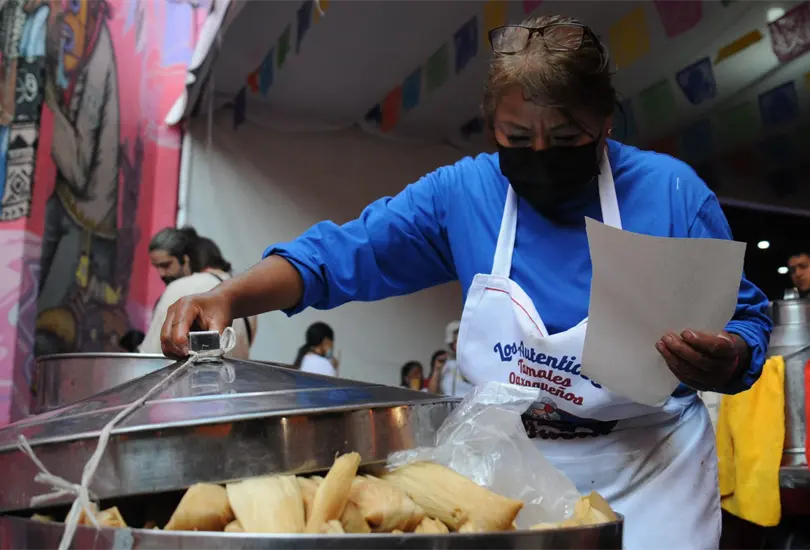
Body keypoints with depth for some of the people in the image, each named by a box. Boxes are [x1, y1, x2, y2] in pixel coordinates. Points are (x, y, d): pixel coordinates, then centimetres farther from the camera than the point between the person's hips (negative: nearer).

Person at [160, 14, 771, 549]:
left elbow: (748, 320, -6)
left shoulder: (672, 193, -12)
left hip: (648, 473, -1)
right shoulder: (462, 192, -7)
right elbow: (342, 253, -6)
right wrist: (230, 295, -22)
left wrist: (722, 361, -30)